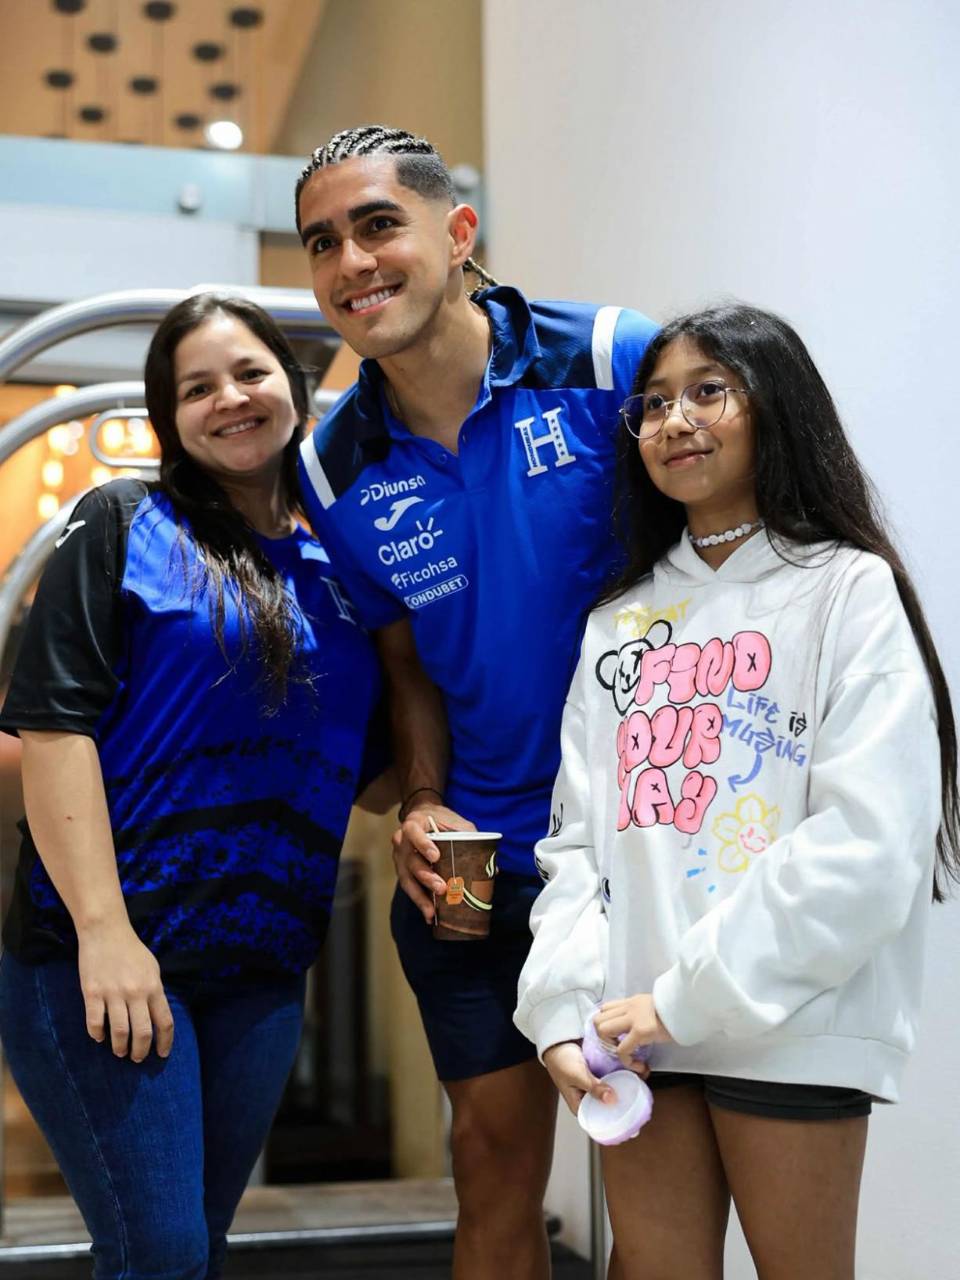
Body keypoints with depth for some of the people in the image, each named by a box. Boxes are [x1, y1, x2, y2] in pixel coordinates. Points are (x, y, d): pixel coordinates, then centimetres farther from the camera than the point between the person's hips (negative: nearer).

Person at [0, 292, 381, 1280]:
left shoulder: (334, 568, 13)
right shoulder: (123, 526, 0)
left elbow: (360, 765, 18)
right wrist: (102, 927, -19)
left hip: (262, 967, 5)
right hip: (101, 953, -5)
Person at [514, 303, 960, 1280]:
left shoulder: (850, 590, -3)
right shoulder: (621, 619, 14)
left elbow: (868, 842, -13)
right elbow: (578, 838, 10)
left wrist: (686, 999, -15)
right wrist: (561, 1006, -5)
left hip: (790, 1030, -4)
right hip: (638, 1035, 4)